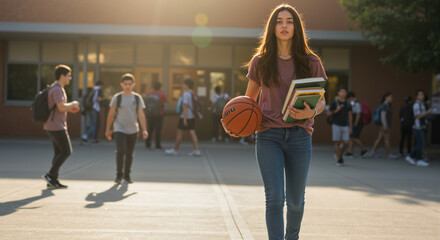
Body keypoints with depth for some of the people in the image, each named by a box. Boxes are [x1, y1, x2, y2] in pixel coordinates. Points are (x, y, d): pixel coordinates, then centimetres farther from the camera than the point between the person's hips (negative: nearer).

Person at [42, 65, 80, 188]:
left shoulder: (58, 88, 18)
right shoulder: (57, 89, -16)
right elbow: (61, 107, -24)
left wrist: (70, 108, 12)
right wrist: (73, 104, -8)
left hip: (52, 126, 10)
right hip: (56, 126, -10)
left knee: (59, 152, 10)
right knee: (66, 151, -6)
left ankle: (53, 180, 10)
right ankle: (50, 174, -4)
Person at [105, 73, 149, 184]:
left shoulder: (137, 98, 3)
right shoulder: (117, 97, -1)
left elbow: (141, 115, 2)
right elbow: (111, 114, 5)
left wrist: (144, 130, -6)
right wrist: (108, 129, 6)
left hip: (133, 130, 2)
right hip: (120, 129, -2)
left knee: (129, 154, 9)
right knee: (120, 151, -17)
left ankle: (127, 175, 23)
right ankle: (119, 175, -6)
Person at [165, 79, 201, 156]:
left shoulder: (186, 94, -14)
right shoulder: (193, 94, 12)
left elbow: (185, 106, -19)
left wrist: (184, 119, -20)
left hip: (185, 117, -8)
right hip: (192, 117, 8)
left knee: (179, 133, 2)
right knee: (193, 133, 3)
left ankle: (175, 150, 11)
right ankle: (196, 150, -4)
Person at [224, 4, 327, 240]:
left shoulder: (310, 62, 5)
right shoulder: (260, 61, 6)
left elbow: (321, 100, 9)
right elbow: (249, 98, 16)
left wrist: (311, 112, -14)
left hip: (299, 135, 1)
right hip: (269, 135, -1)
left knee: (295, 200, 8)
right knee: (274, 198, -11)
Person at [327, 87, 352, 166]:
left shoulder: (348, 104, 6)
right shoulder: (334, 102, -6)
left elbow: (350, 116, 11)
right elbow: (328, 113, -3)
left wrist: (350, 127, 6)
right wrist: (336, 111, -20)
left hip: (345, 126, 3)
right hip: (336, 125, -3)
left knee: (346, 143, -5)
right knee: (337, 143, -3)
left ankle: (340, 154, 21)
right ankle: (339, 160, 7)